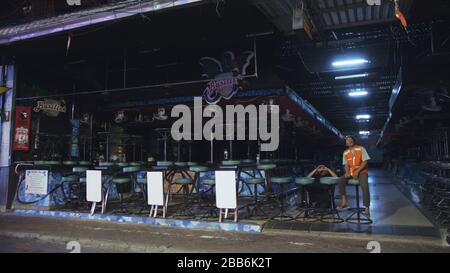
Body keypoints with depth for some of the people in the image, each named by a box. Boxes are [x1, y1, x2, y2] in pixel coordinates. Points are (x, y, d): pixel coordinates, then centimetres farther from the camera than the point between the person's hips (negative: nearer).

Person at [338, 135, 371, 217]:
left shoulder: (361, 148, -4)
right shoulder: (345, 153, 7)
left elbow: (365, 161, -8)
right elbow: (346, 165, 9)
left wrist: (357, 171, -17)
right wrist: (347, 173, -12)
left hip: (362, 171, -4)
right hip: (351, 173, 4)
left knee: (364, 186, -31)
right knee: (341, 180, -24)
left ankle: (367, 208, -23)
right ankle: (344, 199, -14)